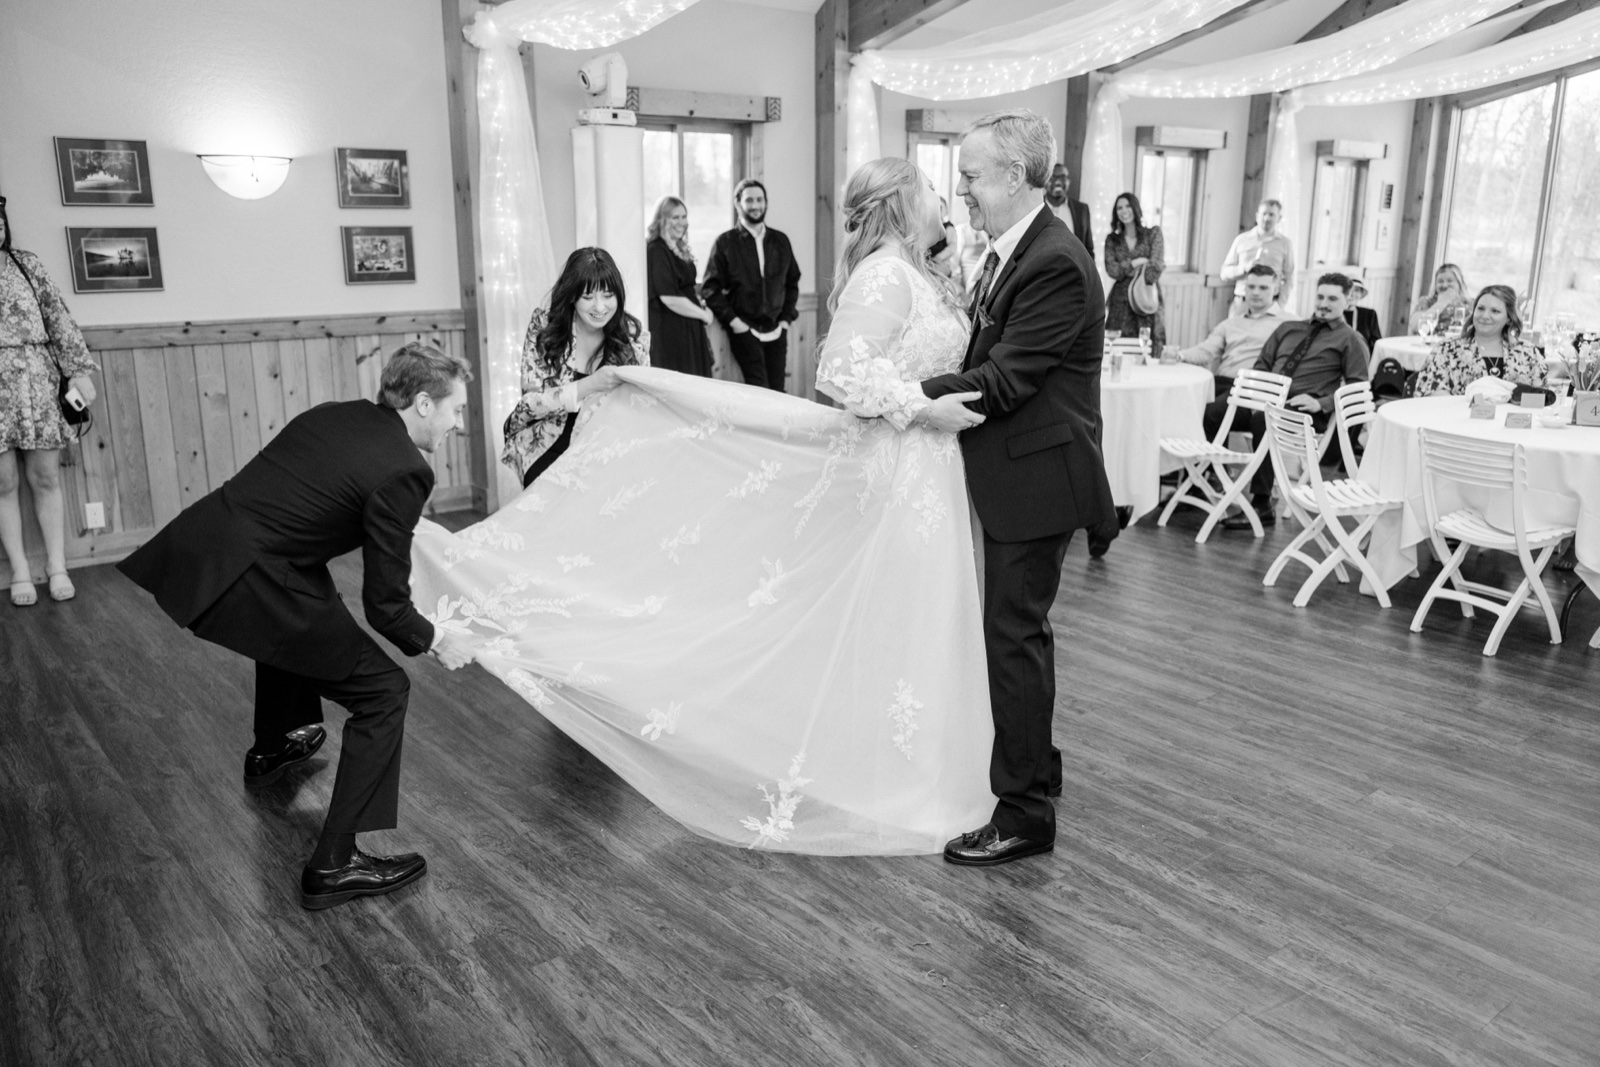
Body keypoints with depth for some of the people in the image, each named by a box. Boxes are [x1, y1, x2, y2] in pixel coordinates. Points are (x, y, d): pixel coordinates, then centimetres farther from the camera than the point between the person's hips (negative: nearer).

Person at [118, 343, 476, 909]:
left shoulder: (332, 415, 11)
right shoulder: (404, 471, -12)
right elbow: (385, 606, -10)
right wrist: (435, 641, 10)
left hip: (193, 543, 9)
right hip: (240, 581, -9)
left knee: (295, 617, 39)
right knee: (384, 692, 1)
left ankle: (273, 748, 58)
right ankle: (337, 863, 6)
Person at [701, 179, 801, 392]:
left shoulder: (780, 241, 11)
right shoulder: (726, 243, 0)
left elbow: (792, 281, 17)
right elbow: (711, 287, -3)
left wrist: (786, 318, 7)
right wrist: (733, 320, -10)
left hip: (776, 332, 4)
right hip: (744, 331, -4)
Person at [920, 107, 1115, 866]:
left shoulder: (1056, 264, -20)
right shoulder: (1011, 252, 11)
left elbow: (1004, 378, -23)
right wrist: (921, 392, 2)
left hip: (1036, 478, -10)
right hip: (1009, 474, 10)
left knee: (1015, 633, -3)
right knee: (1016, 627, 19)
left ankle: (1024, 813, 10)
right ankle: (1032, 766, 37)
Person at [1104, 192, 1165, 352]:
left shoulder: (1153, 233, 7)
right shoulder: (1112, 239, 12)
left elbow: (1156, 266, -4)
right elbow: (1112, 270, -1)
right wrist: (1136, 263, -6)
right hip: (1120, 304, 1)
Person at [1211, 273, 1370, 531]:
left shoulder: (1351, 340, 10)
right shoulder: (1288, 328, 25)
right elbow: (1262, 365, 25)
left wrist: (1320, 403, -15)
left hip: (1304, 409, -5)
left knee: (1263, 420, -38)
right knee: (1212, 411, -24)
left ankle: (1262, 506, -32)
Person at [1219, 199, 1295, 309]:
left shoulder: (1285, 243, 9)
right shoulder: (1241, 240, 12)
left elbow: (1289, 280, 6)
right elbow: (1224, 273, 11)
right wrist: (1244, 268, -8)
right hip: (1241, 303, 1)